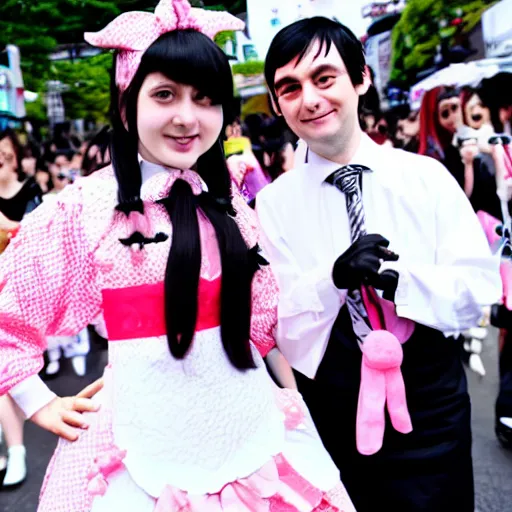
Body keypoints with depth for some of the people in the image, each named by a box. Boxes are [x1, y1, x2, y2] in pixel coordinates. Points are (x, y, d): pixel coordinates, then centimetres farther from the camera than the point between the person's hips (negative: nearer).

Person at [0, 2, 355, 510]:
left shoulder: (229, 202, 3)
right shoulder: (84, 205, -9)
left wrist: (294, 405, 12)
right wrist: (41, 405, 0)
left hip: (250, 423, 4)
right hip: (146, 434, -3)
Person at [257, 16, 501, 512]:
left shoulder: (428, 177, -3)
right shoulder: (273, 204, -5)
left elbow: (480, 288, -5)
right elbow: (277, 328, -9)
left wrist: (400, 280, -23)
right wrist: (332, 278, -28)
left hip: (433, 413, 1)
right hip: (333, 420, 0)